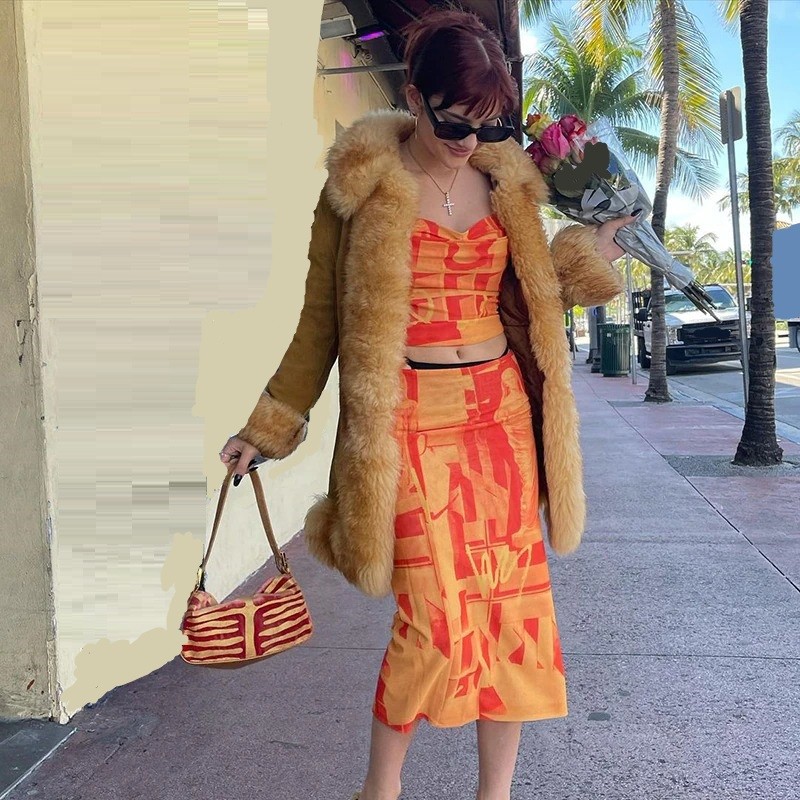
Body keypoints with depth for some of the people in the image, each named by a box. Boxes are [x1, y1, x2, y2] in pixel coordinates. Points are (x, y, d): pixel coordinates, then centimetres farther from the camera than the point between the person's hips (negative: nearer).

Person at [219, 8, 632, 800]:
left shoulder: (506, 181, 9)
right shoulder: (360, 184, -3)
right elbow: (323, 318, 3)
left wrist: (583, 259, 3)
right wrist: (270, 425, 5)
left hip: (504, 413, 5)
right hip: (412, 419, -4)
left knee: (516, 606, 5)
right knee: (438, 615, -8)